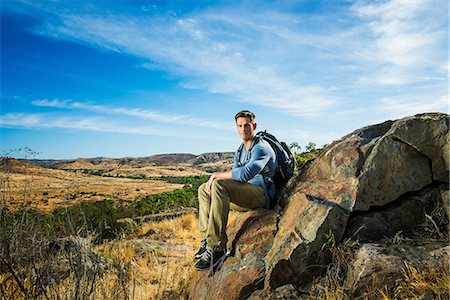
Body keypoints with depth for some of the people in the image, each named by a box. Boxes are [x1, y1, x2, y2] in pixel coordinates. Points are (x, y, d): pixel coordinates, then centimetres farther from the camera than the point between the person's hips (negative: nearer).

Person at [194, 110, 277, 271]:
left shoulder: (261, 147, -11)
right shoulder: (239, 152, 18)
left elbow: (245, 174, -26)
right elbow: (235, 177, 16)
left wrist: (217, 175, -15)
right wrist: (213, 180, -4)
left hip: (261, 194, -9)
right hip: (244, 195, 9)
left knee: (219, 185, -31)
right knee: (204, 189, 5)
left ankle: (216, 248, -31)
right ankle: (206, 240, -5)